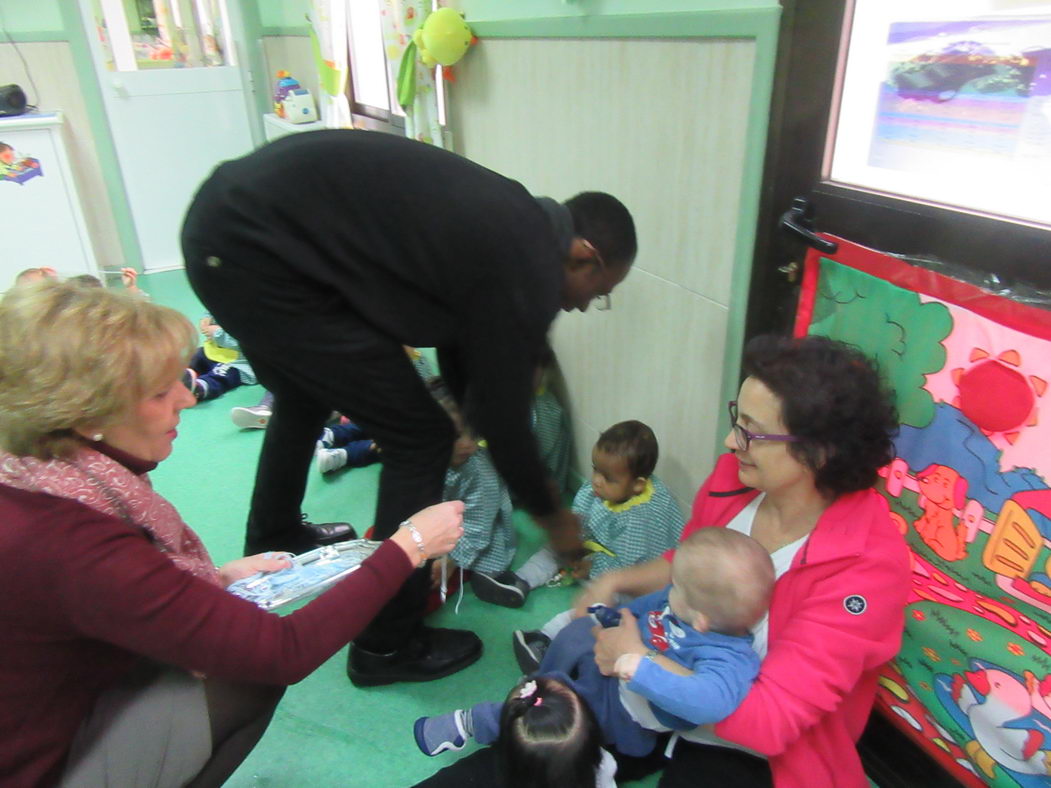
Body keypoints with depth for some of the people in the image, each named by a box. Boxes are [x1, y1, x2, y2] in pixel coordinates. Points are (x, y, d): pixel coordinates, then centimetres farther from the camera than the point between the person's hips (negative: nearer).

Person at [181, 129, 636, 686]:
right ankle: (387, 646, 16)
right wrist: (554, 518, 12)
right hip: (258, 257, -11)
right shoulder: (526, 273, -13)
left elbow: (462, 353, 25)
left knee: (304, 398, 33)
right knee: (420, 440, -2)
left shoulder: (507, 221, 15)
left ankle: (271, 543, 57)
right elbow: (502, 419, -5)